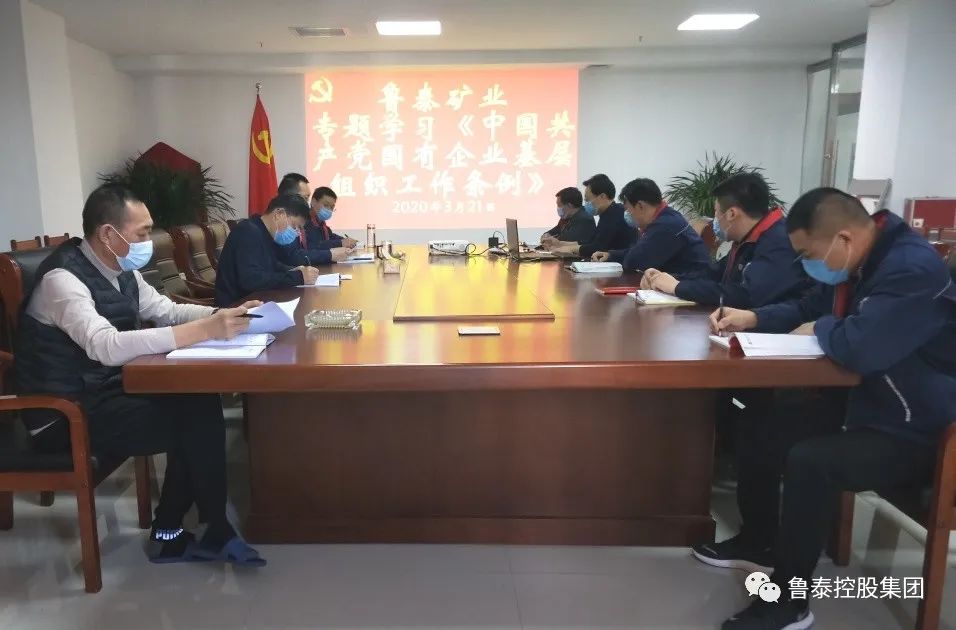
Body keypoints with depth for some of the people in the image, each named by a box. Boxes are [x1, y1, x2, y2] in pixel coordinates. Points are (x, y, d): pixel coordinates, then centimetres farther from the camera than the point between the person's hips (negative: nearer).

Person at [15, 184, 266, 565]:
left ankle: (170, 533, -2)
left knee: (200, 402, -12)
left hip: (105, 390, 8)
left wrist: (223, 316, -6)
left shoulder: (121, 272, 3)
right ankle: (213, 531, 3)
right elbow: (107, 346, -37)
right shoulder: (63, 279, -23)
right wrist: (204, 330, -41)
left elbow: (167, 311, 13)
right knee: (195, 420, -18)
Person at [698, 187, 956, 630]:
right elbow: (808, 308, 17)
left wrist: (820, 330, -17)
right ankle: (758, 540, 24)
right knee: (763, 423, 7)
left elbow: (860, 348, -40)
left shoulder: (913, 269, -28)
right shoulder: (855, 262, 3)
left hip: (913, 435, -10)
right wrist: (752, 318, -2)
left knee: (808, 459, -30)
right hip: (866, 404, 10)